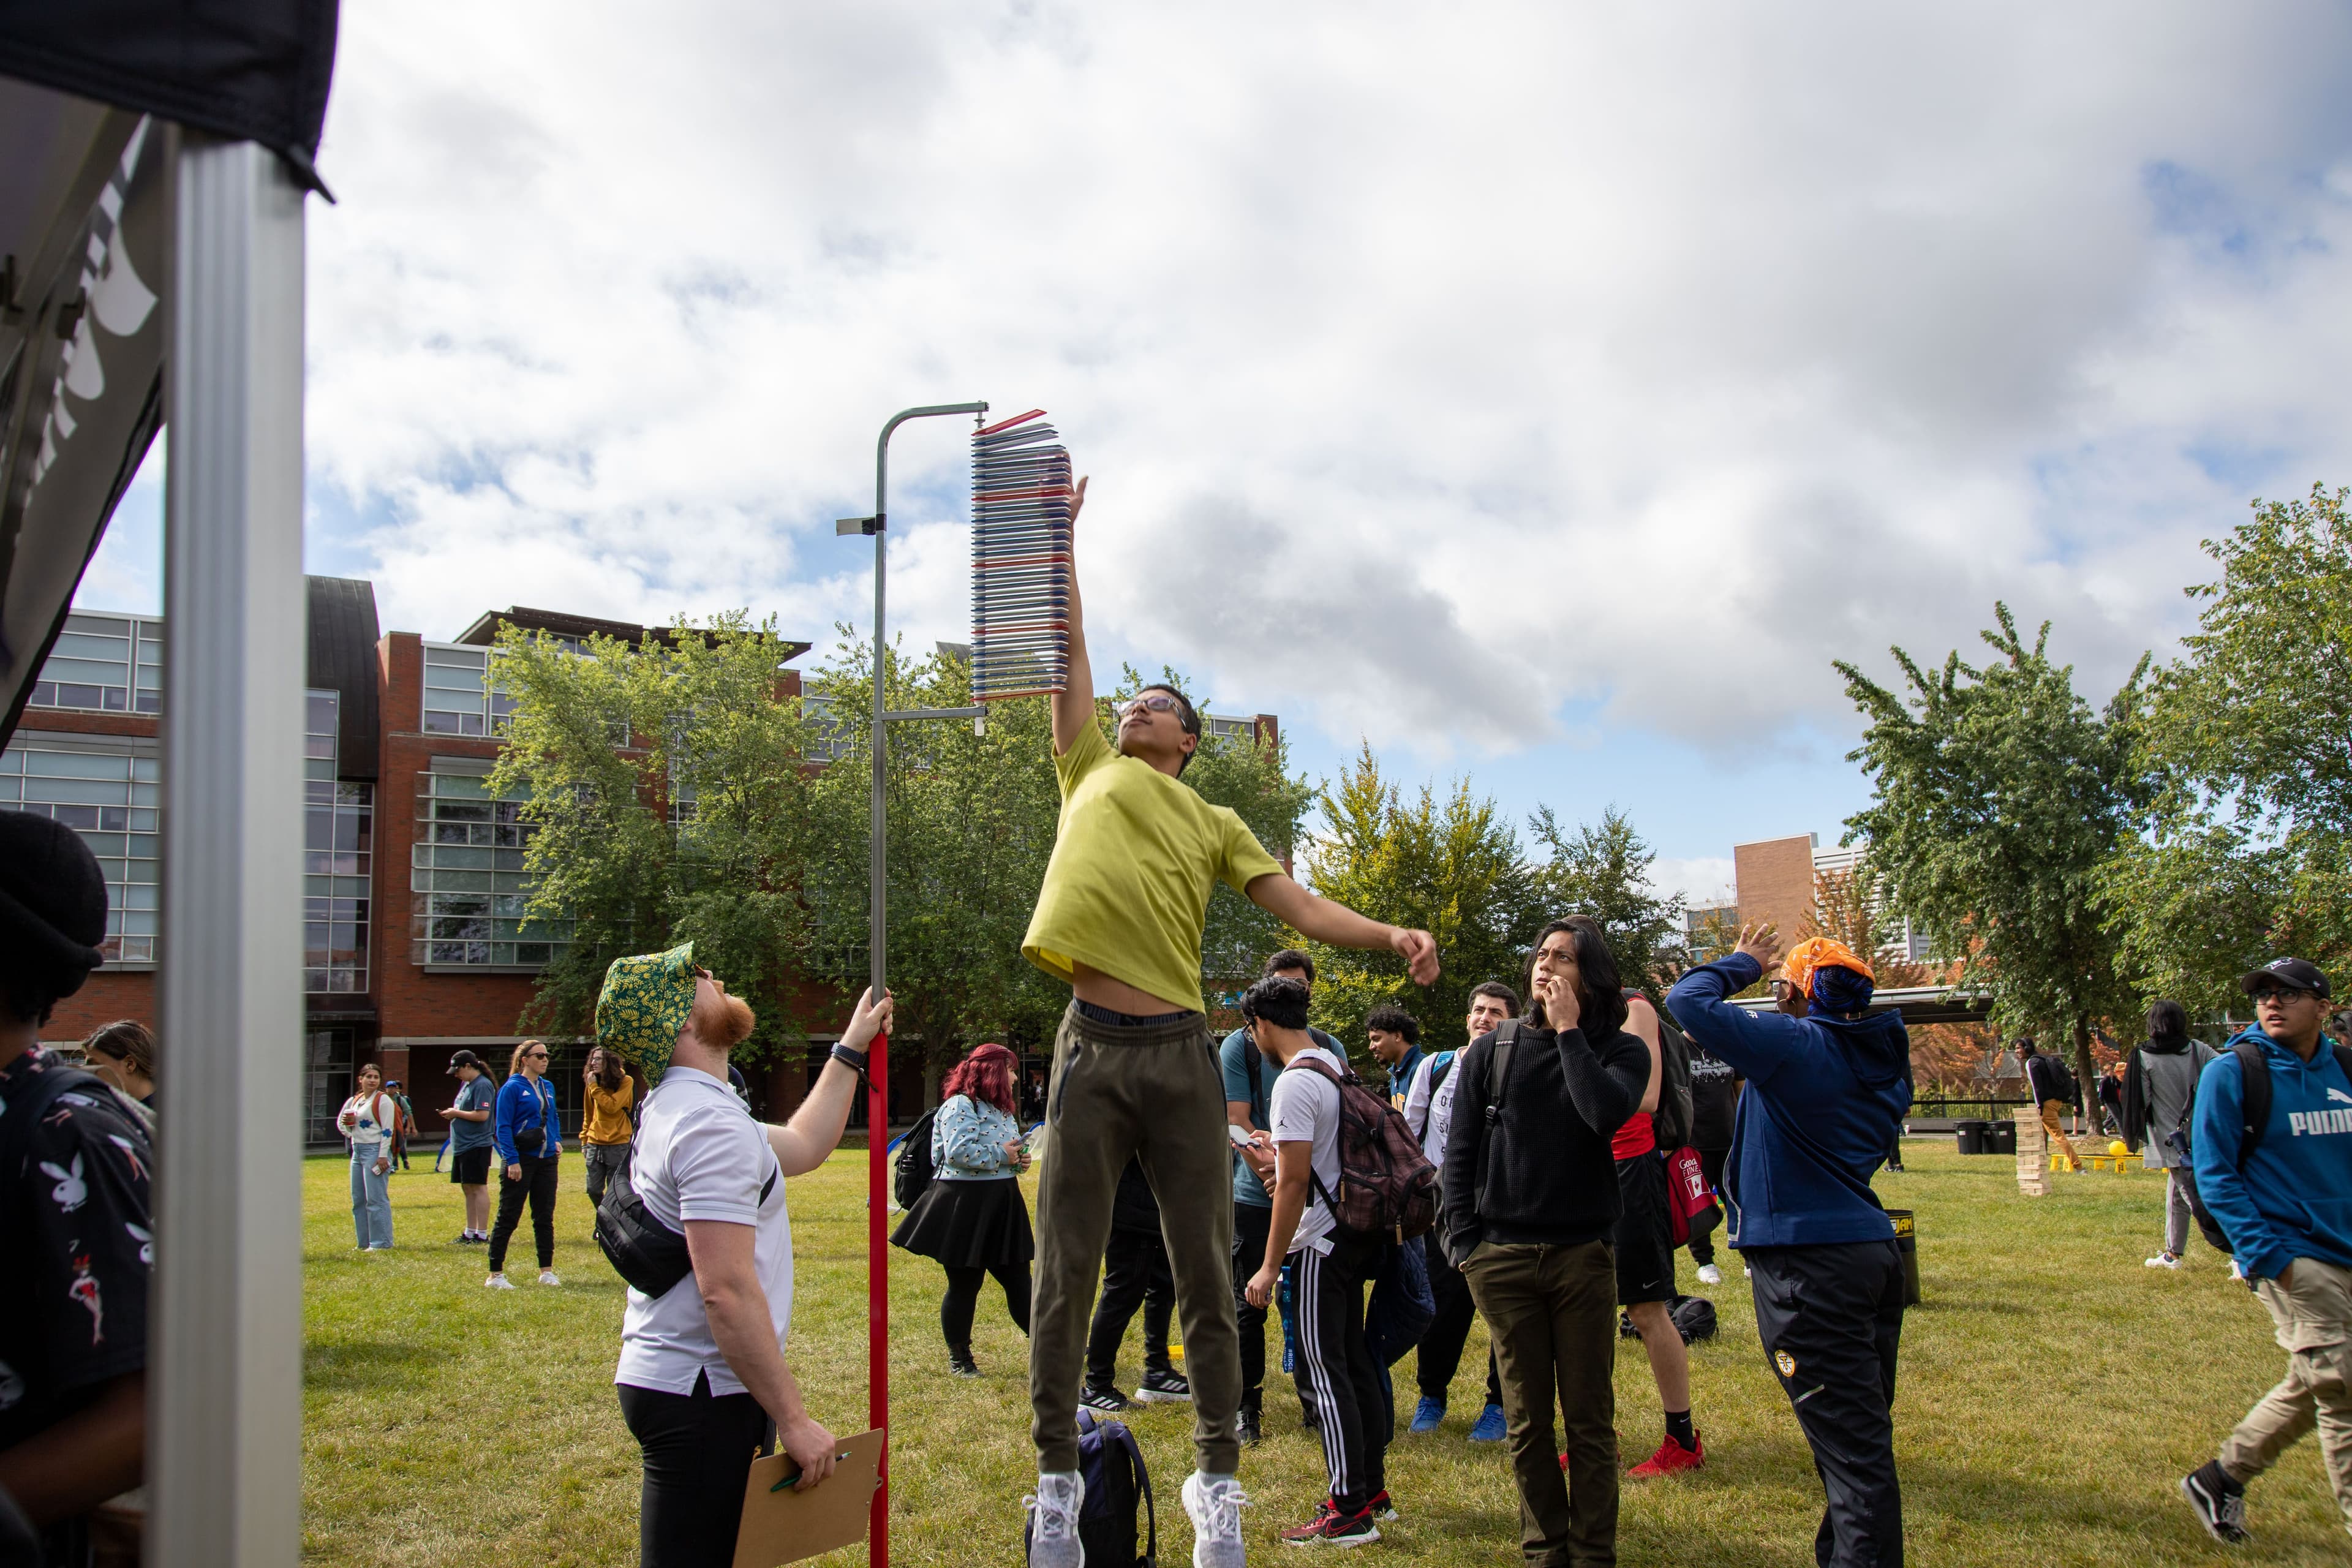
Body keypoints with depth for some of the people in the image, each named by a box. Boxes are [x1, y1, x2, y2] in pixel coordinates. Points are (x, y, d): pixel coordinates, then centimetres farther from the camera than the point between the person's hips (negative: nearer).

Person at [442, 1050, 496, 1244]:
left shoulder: (482, 1085, -14)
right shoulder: (466, 1084, 16)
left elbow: (482, 1115, -22)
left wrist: (456, 1113, -13)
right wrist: (452, 1113, 4)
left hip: (476, 1146, -10)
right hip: (462, 1146, 10)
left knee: (478, 1188, -6)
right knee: (467, 1189, 14)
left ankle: (482, 1234, -4)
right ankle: (470, 1232, 22)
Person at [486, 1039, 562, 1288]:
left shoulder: (547, 1087, 12)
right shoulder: (512, 1088, -8)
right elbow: (503, 1127, -12)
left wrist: (557, 1140, 7)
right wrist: (512, 1160, -17)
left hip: (546, 1160, 7)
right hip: (520, 1160, -7)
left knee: (545, 1217, 11)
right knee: (508, 1218, -2)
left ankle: (546, 1272, 18)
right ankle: (495, 1275, 4)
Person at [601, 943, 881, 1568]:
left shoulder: (676, 1109, 15)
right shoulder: (713, 1123, -19)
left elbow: (802, 1147, 29)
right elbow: (727, 1290, -25)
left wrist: (852, 1049, 31)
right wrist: (794, 1419, -22)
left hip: (669, 1379, 11)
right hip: (699, 1397, -11)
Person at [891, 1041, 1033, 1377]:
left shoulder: (999, 1109, 17)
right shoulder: (960, 1106, -13)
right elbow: (958, 1151, -25)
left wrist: (1020, 1160, 7)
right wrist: (1001, 1156, -17)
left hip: (1001, 1205, 9)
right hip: (965, 1207, -8)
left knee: (1018, 1279, 9)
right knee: (964, 1285, 2)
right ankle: (959, 1358, 15)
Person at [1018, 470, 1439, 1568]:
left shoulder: (1216, 824, 15)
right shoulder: (1090, 772, 15)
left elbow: (1301, 910, 7)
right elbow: (1068, 652, 15)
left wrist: (1392, 937, -9)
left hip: (1181, 1053, 1)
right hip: (1094, 1047, 0)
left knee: (1205, 1279, 4)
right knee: (1064, 1277, 2)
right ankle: (1056, 1479, 14)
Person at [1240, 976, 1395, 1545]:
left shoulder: (1295, 1083, -17)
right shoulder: (1338, 1066, 11)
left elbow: (1293, 1182, -20)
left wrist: (1271, 1265, -16)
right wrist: (1280, 1145, 31)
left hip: (1320, 1244, -10)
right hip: (1355, 1233, 10)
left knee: (1325, 1369, -6)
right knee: (1354, 1360, 15)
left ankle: (1349, 1512, -4)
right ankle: (1373, 1491, 22)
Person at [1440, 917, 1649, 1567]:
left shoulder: (1620, 1051, 3)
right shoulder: (1491, 1050, 7)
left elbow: (1606, 1112, -19)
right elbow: (1460, 1150, 7)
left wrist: (1568, 1030, -12)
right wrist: (1463, 1243, 0)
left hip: (1583, 1254, -1)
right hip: (1502, 1256, 1)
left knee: (1589, 1416, 3)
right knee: (1527, 1417, 7)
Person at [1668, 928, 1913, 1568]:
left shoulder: (1793, 1045, -15)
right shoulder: (1884, 1060, 11)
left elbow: (1687, 1000, -17)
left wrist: (1743, 963, 1)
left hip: (1809, 1263, -9)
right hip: (1873, 1250, 9)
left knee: (1850, 1442, -7)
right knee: (1864, 1435, 17)